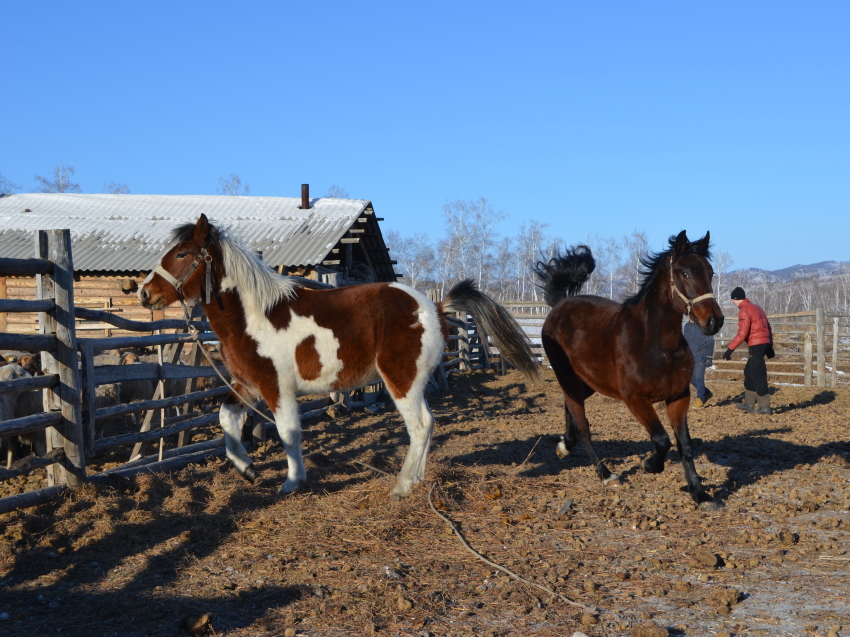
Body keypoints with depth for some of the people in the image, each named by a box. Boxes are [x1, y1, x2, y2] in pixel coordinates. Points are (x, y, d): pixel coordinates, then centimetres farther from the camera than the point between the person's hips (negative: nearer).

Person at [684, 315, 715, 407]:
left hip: (701, 355, -6)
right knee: (691, 378, 7)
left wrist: (709, 356, -10)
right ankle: (707, 393, 22)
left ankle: (701, 399, -2)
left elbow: (710, 341, -6)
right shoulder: (687, 326, 9)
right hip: (690, 356, 6)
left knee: (699, 378, -11)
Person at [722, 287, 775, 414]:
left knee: (757, 375, -6)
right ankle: (749, 403, 22)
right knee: (749, 372, 18)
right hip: (765, 342, 10)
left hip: (756, 345, -10)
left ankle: (764, 406, -5)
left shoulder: (744, 311, -11)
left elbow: (742, 333, -19)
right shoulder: (756, 308, 17)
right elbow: (768, 328, 21)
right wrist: (770, 347, 26)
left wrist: (730, 349, -17)